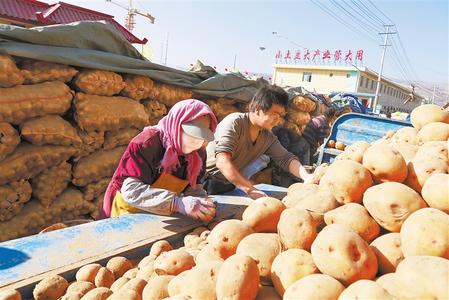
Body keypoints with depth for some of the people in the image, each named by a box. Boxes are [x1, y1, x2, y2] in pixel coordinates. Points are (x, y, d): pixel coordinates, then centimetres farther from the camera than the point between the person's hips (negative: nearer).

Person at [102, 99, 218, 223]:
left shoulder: (197, 153, -4)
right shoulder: (146, 143, -22)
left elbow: (193, 187, -1)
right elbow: (131, 190, -29)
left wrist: (201, 202, -24)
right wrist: (177, 203, -40)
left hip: (163, 217, 4)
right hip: (130, 212, -3)